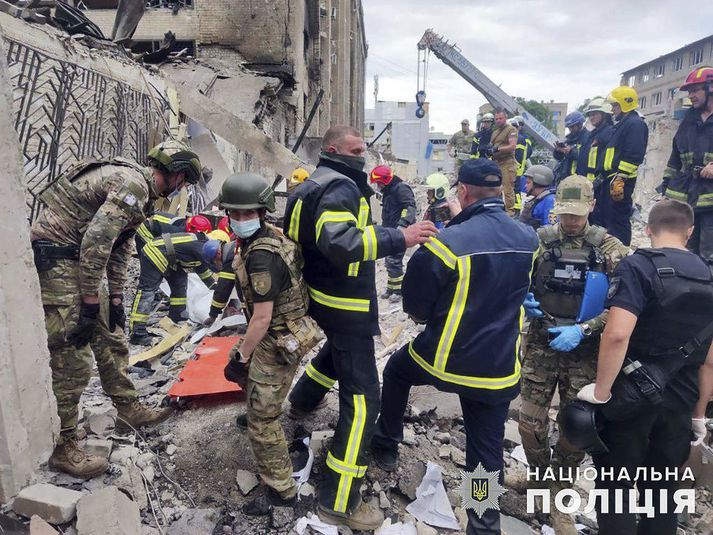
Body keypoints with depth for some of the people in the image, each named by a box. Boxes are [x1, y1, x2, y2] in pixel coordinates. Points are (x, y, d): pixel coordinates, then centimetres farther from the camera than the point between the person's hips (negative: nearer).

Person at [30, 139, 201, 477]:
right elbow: (95, 243, -26)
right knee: (72, 357, -7)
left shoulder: (142, 192, 13)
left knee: (110, 338, 16)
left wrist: (115, 300, 15)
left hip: (77, 257, 11)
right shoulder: (133, 184, -19)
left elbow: (120, 249, 17)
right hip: (55, 255, -11)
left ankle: (128, 408, 29)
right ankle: (61, 447, 7)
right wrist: (90, 306, -20)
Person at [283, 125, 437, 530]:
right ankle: (340, 502, -2)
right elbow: (339, 242, -37)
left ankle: (302, 402, 60)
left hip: (324, 295, 11)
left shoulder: (319, 183, 12)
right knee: (362, 398, -8)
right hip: (346, 306, -11)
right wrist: (399, 238, -38)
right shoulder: (340, 187, -19)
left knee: (338, 350, 39)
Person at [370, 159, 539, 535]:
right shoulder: (528, 239, -3)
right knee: (487, 452, 16)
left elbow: (414, 306, -10)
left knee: (396, 370, 29)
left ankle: (386, 446, 43)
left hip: (444, 359, -3)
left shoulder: (447, 242, -21)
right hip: (500, 368, 4)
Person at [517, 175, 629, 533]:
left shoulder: (610, 249, -5)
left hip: (585, 353, -1)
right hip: (540, 346, 1)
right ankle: (539, 474, 35)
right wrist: (521, 299, -15)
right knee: (530, 421, 5)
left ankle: (560, 494, 33)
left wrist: (582, 329, -19)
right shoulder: (539, 240, -2)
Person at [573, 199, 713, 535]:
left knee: (615, 486, 9)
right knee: (662, 489, 20)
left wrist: (600, 391, -18)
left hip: (630, 397, -6)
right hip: (680, 404, 6)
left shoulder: (639, 266, -15)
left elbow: (617, 334, -29)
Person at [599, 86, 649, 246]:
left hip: (621, 181, -11)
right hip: (611, 179, 11)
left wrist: (620, 178, -25)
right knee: (606, 217, 15)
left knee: (618, 220, -10)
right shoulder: (621, 124, 23)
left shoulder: (635, 124, -10)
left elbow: (633, 156, -21)